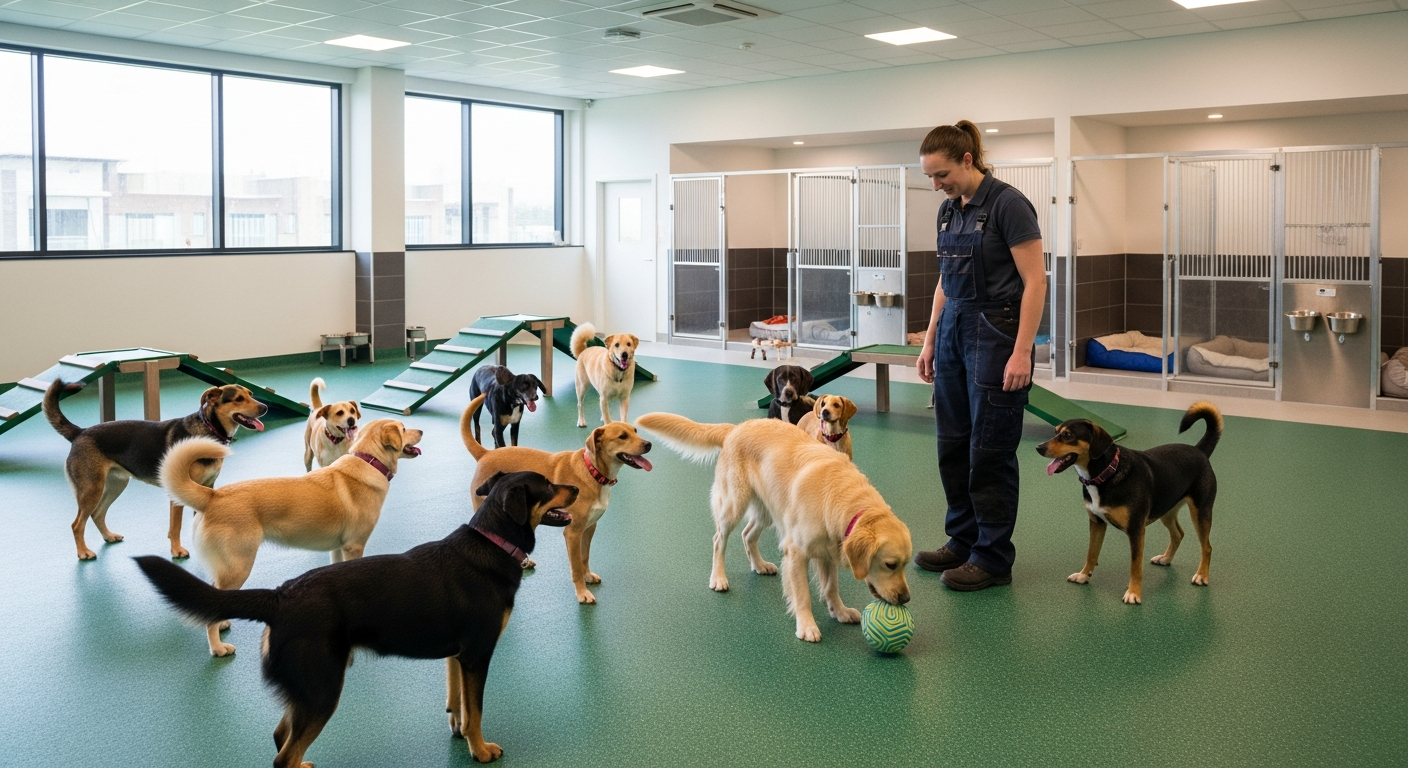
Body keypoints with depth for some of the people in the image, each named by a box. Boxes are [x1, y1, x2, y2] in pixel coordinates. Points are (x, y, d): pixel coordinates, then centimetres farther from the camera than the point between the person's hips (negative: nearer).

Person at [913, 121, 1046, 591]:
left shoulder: (1007, 204, -15)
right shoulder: (948, 210, 10)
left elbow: (1035, 282, -17)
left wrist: (1022, 353, -20)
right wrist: (929, 341, 15)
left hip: (996, 332, -8)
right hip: (954, 330, 9)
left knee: (990, 449, -2)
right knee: (953, 443, 13)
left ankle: (994, 559, 10)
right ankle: (963, 541, 26)